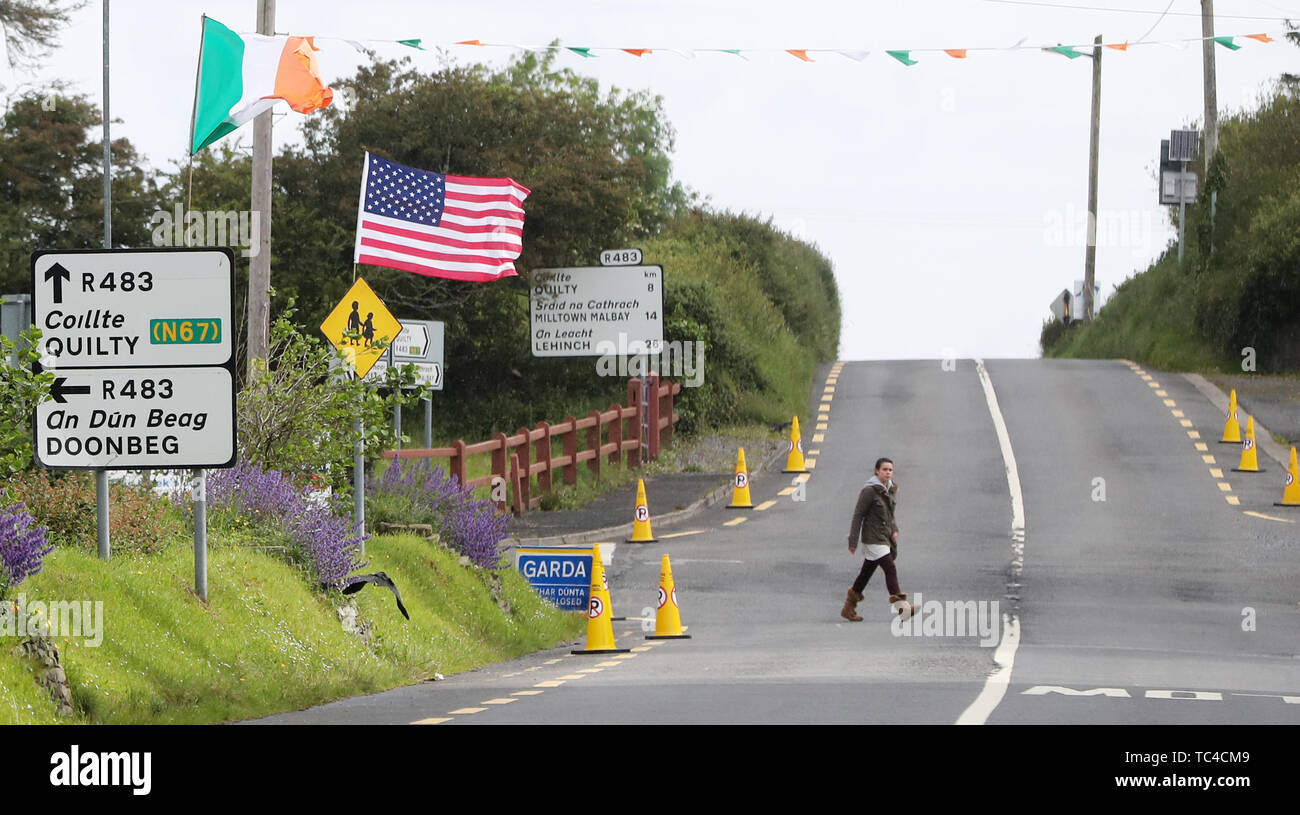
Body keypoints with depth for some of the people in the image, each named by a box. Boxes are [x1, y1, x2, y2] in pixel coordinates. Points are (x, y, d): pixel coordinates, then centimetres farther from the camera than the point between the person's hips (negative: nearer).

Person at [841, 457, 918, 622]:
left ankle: (848, 608, 24)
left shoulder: (891, 489, 10)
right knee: (890, 569, -16)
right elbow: (858, 515, -11)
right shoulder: (869, 491, -14)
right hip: (873, 538, -8)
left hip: (886, 537, 8)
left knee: (867, 572, 14)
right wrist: (853, 541, -12)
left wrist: (894, 529, 7)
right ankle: (902, 607, -21)